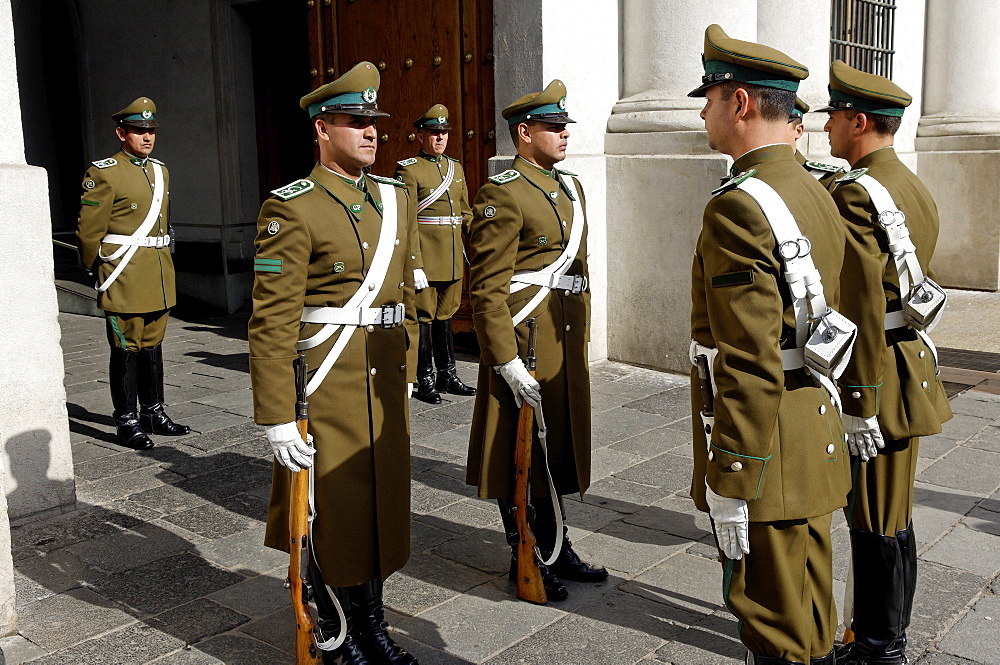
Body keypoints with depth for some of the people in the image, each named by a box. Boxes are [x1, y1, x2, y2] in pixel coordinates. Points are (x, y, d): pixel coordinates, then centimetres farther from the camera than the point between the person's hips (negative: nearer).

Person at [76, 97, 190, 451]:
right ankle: (126, 422, 9)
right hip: (124, 279, -7)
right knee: (126, 349, 0)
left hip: (159, 275, 7)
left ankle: (153, 413, 24)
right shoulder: (103, 173, -9)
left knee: (152, 345, 14)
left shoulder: (160, 171, 13)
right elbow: (88, 232, -8)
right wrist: (98, 272, 0)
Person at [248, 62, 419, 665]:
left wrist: (406, 374, 17)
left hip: (384, 380, 7)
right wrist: (277, 417, -18)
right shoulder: (292, 209, -12)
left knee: (381, 502, 14)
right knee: (330, 510, 6)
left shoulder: (396, 198, 10)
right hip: (325, 383, -6)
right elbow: (272, 321, -16)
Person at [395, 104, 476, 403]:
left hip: (453, 260, 7)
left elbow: (465, 213, 19)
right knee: (423, 317, 0)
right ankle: (424, 381, 8)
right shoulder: (408, 169, -7)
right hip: (425, 259, -7)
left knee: (445, 315, 15)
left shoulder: (456, 168, 14)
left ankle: (448, 376, 24)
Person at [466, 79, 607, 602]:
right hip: (524, 342, -8)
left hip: (566, 344, 8)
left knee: (558, 446, 17)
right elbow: (487, 288, -18)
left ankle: (556, 549, 31)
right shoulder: (503, 194, -14)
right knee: (521, 452, 4)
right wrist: (508, 361, -22)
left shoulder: (570, 187, 13)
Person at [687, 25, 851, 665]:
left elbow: (748, 367, -25)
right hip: (817, 441, 10)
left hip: (767, 454, -9)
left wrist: (729, 491, -21)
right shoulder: (819, 195, 9)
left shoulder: (738, 208, -22)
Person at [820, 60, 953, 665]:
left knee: (877, 523, 2)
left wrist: (861, 405, -21)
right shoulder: (915, 188, 12)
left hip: (877, 378, -10)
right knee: (892, 517, 18)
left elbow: (864, 310, -24)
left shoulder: (855, 194, -19)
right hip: (911, 360, 10)